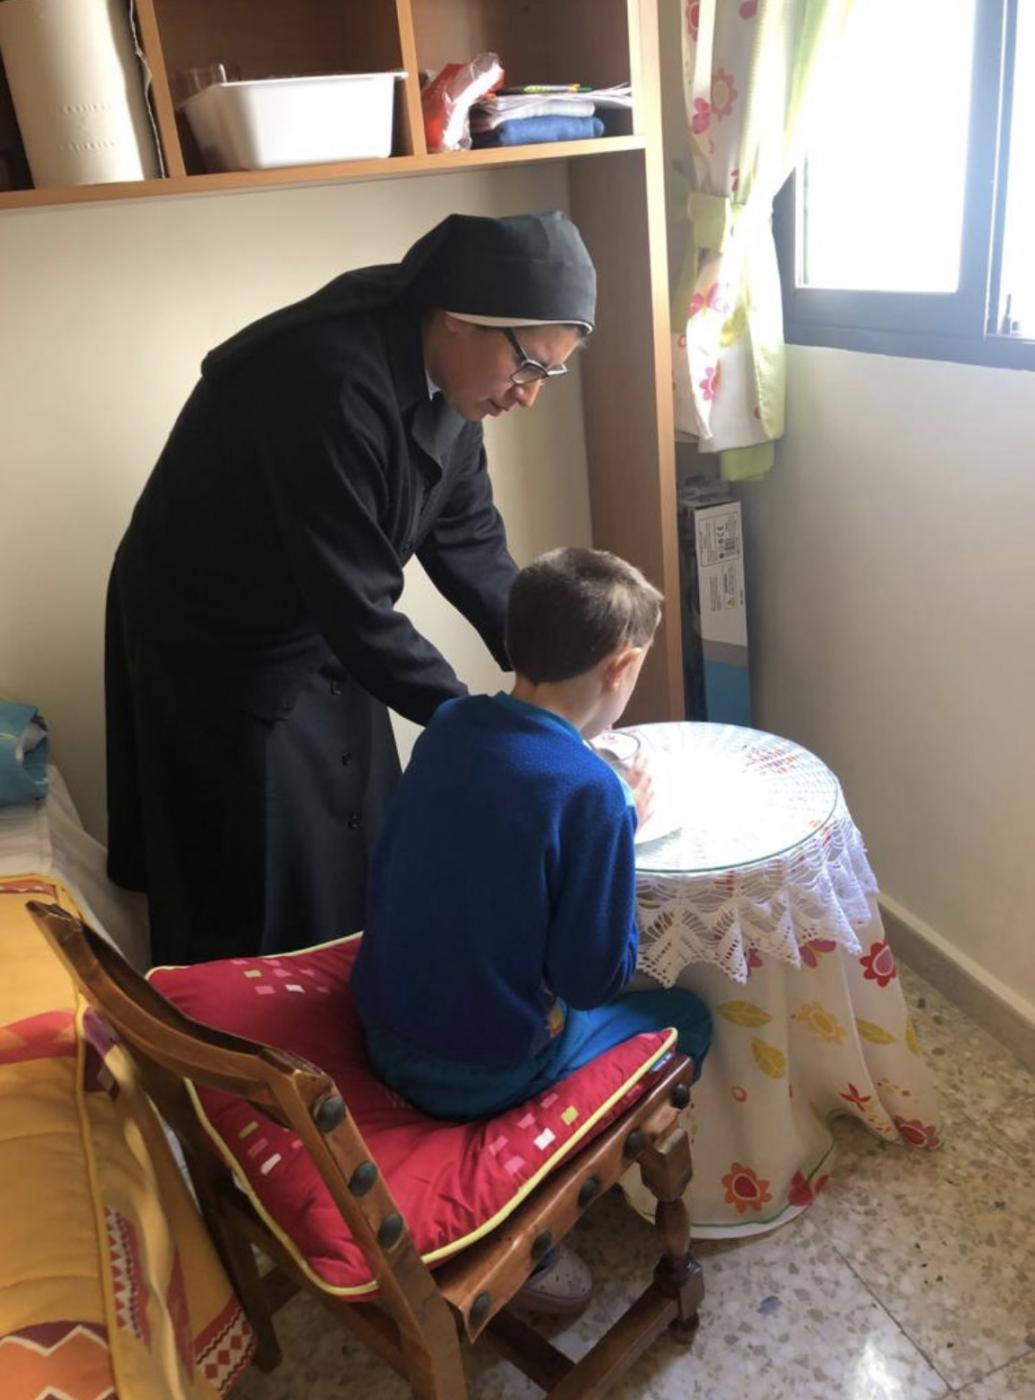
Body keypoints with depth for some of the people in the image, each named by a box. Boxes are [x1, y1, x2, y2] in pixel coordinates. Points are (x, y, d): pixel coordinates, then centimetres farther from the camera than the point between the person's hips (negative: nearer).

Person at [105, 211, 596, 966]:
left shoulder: (442, 372, -7)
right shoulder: (330, 384, -34)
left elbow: (469, 540, -1)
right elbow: (357, 605, -33)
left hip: (324, 644, 8)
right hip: (218, 656, -8)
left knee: (371, 874, 17)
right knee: (265, 910, 5)